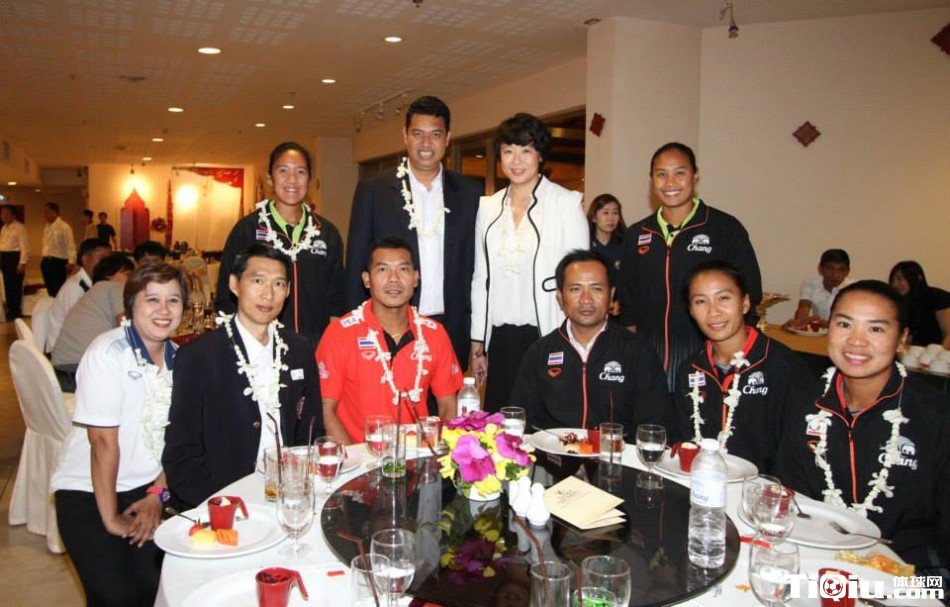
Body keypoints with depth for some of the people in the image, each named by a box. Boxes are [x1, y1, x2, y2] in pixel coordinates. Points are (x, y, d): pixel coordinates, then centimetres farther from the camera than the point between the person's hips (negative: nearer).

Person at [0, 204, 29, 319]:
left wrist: (22, 263, -20)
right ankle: (10, 309, 20)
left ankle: (16, 311, 2)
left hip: (14, 257, -8)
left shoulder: (19, 227, -8)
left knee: (15, 285, -6)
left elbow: (24, 246, -14)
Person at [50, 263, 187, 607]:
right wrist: (110, 518, -14)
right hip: (88, 493, -4)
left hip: (146, 490, 4)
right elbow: (104, 441, -18)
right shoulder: (108, 352, -17)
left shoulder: (177, 358, 1)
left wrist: (157, 495, -4)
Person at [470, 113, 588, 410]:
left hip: (547, 335, -3)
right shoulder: (488, 207, 11)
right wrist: (477, 344, 12)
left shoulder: (566, 203, -1)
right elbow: (481, 278, 13)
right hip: (500, 338, 4)